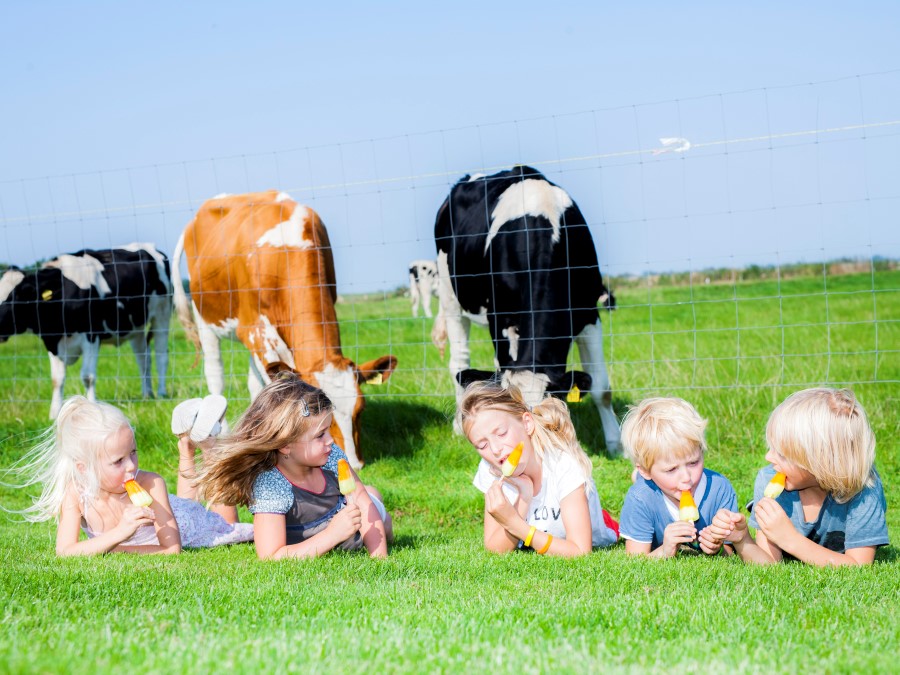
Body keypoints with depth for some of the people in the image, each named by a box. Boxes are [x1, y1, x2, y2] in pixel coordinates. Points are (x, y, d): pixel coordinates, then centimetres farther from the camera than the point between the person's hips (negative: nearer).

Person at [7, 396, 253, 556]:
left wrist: (117, 549, -40)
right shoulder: (75, 494, -36)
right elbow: (65, 551, -42)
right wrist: (119, 533, -53)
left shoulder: (151, 485, -42)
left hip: (179, 520, -3)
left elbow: (172, 549, -40)